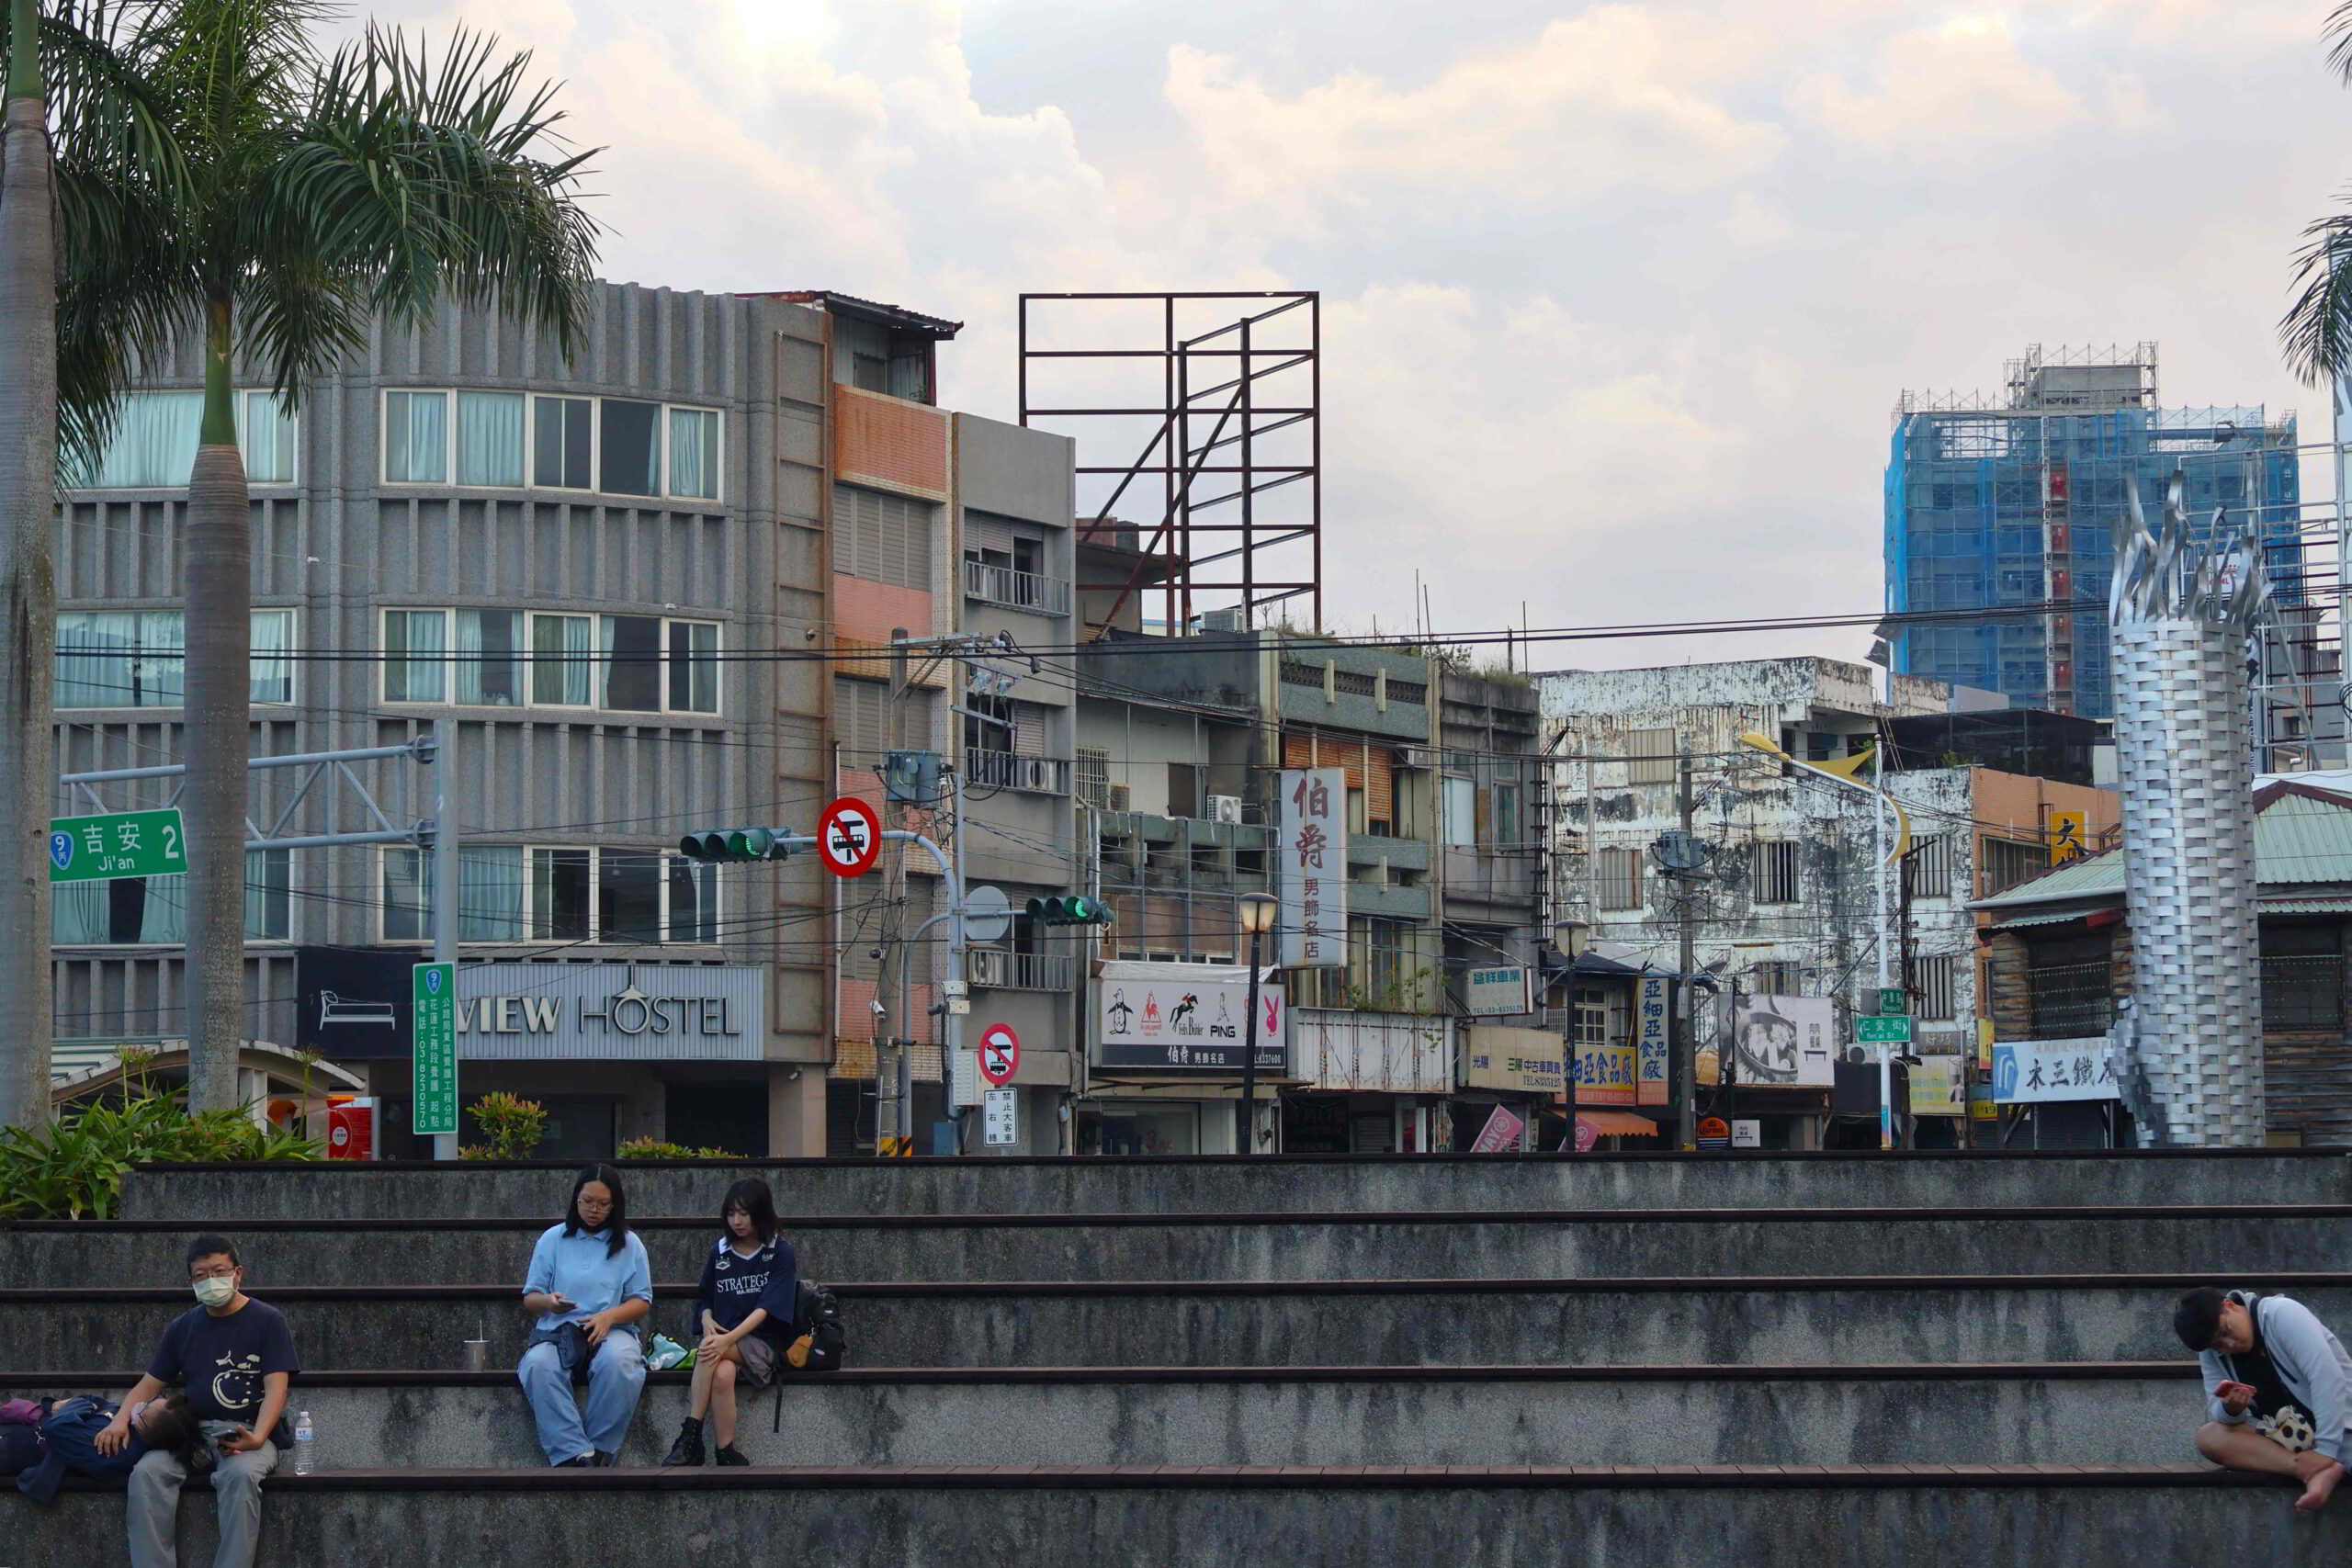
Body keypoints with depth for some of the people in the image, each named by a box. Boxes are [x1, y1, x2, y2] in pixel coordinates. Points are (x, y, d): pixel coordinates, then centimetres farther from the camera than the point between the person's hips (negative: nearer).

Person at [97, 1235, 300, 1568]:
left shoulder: (268, 1321, 4)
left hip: (248, 1431, -4)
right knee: (147, 1472, -27)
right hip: (191, 1429, 4)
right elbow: (150, 1384, 19)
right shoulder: (183, 1327, 18)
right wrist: (121, 1419, -3)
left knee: (240, 1474, -37)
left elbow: (276, 1387, -5)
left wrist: (257, 1438, -23)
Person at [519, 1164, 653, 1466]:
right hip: (558, 1329, 1)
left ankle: (602, 1449, -26)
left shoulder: (629, 1244, 12)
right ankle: (575, 1454, -41)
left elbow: (642, 1302, 8)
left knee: (619, 1361, -38)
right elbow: (529, 1298, 13)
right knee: (538, 1364, -36)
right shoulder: (553, 1239, 13)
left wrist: (609, 1316, -13)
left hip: (611, 1330, -1)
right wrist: (548, 1302, -12)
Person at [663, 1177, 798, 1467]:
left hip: (761, 1344, -3)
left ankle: (691, 1437, -31)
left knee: (712, 1349, -35)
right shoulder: (719, 1252, 12)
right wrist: (707, 1321, -4)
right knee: (723, 1374, -35)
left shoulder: (780, 1253, 0)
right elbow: (705, 1298, 22)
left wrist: (729, 1339, -25)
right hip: (722, 1339, 3)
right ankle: (727, 1455, -35)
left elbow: (768, 1307, -11)